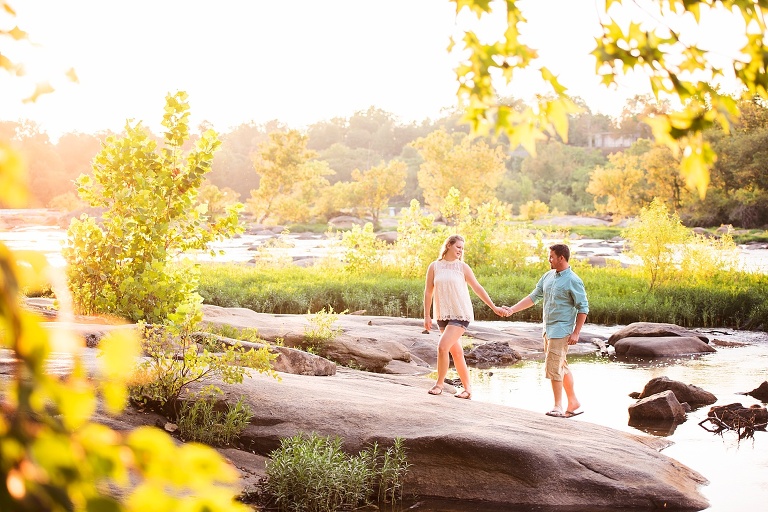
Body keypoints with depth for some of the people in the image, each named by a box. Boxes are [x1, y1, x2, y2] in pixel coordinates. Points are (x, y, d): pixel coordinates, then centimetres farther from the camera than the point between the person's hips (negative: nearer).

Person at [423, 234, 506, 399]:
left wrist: (494, 307, 7)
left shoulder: (462, 267, 3)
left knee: (443, 347, -18)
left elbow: (477, 288, 7)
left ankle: (439, 384, -4)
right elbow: (428, 291, 8)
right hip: (442, 316, 3)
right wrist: (427, 316, 5)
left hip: (461, 314, -3)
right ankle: (467, 389, 16)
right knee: (456, 352, 8)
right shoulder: (434, 266, 6)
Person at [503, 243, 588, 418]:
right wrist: (513, 309, 7)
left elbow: (583, 308, -11)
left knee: (553, 367, -9)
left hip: (561, 330, -8)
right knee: (561, 367, 15)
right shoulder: (548, 276, 10)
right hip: (548, 329, 8)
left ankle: (558, 406, 1)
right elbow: (534, 297, 15)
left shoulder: (573, 281, -12)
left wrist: (576, 333, -15)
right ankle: (573, 402, 25)